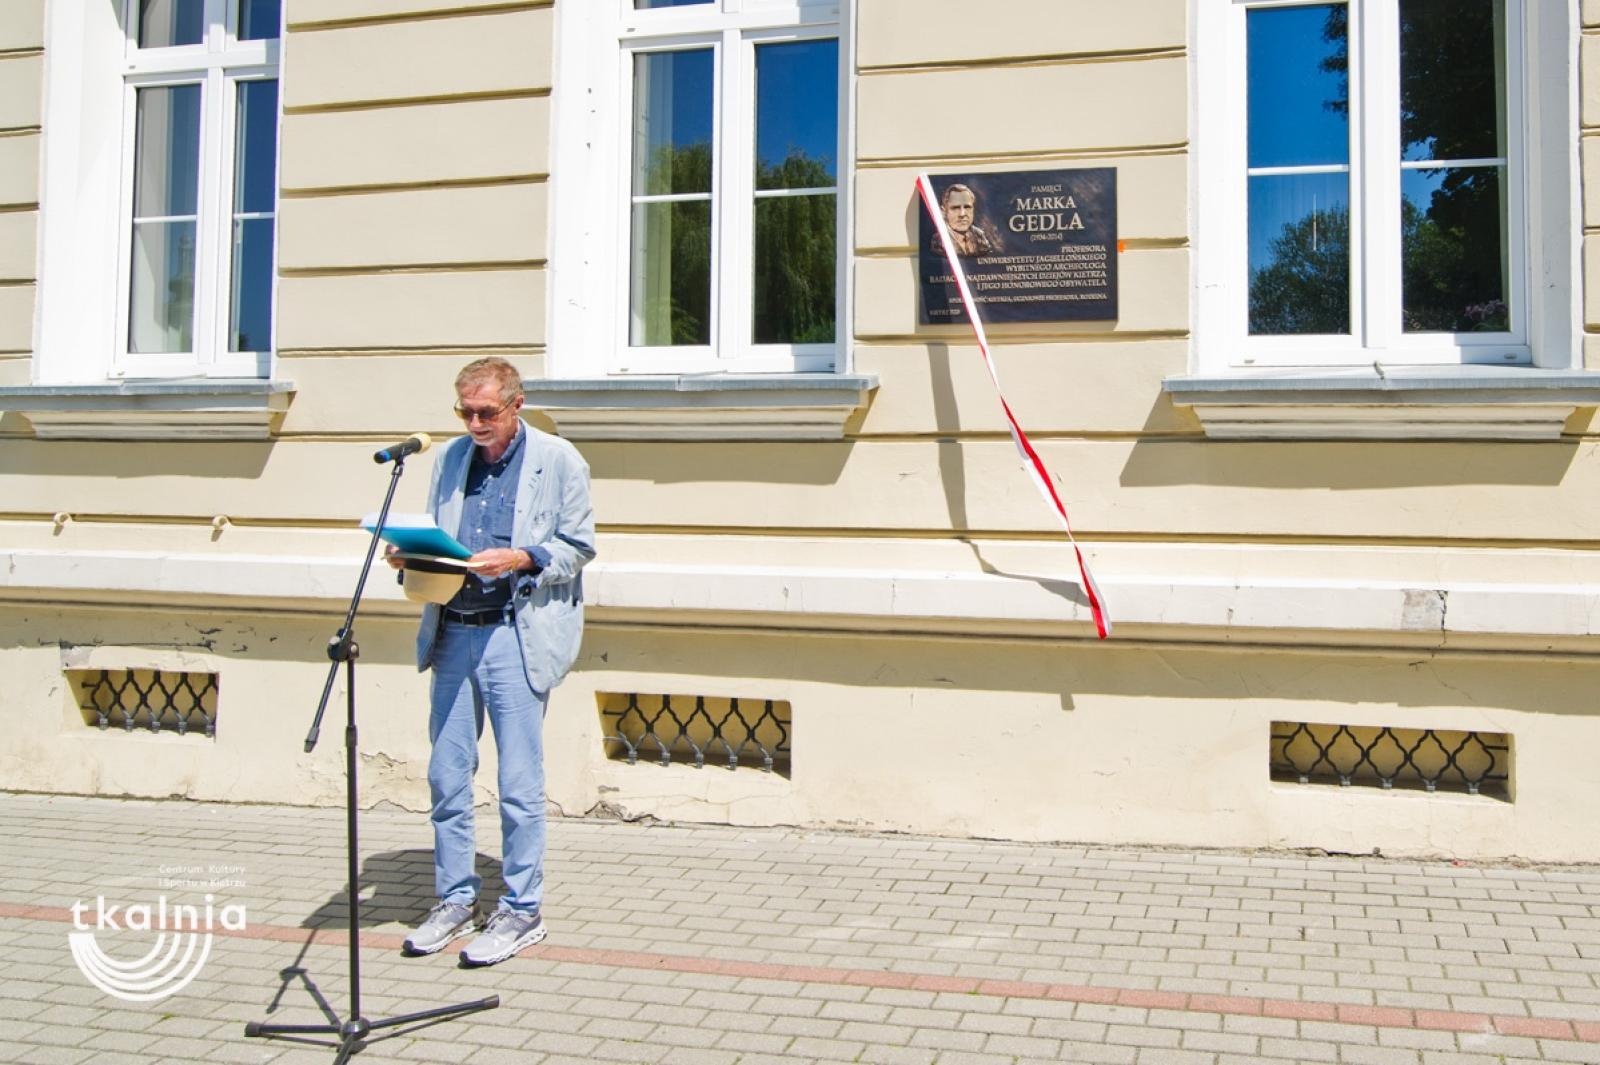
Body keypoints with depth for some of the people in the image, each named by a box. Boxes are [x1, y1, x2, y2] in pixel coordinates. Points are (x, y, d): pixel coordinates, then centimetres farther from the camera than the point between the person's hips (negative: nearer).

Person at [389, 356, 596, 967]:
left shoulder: (558, 461, 0)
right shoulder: (451, 459, 14)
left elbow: (579, 546, -1)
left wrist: (521, 559, -17)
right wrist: (412, 557, -4)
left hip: (518, 635, -5)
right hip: (453, 633, 5)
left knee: (519, 783, -1)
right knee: (446, 775, 8)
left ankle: (522, 911, 11)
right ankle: (455, 900, 23)